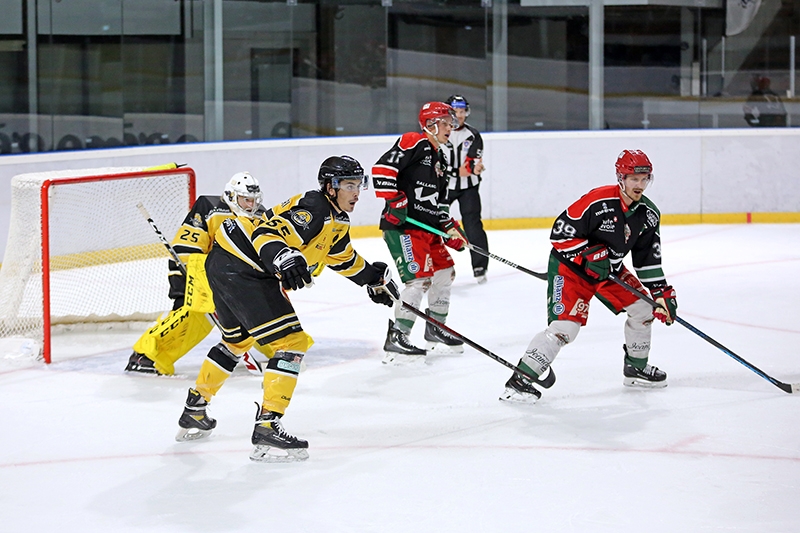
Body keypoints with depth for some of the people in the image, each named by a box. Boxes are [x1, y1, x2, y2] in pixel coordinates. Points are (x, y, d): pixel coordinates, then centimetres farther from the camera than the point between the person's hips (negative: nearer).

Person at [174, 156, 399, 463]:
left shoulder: (336, 221, 13)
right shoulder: (311, 210, -19)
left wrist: (373, 278, 35)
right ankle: (267, 429, -18)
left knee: (237, 340, 30)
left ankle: (194, 412, 44)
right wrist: (283, 257, -48)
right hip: (239, 270, -11)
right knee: (291, 343, -14)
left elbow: (343, 256, 33)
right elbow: (266, 234, -30)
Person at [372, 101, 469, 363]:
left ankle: (435, 330, 31)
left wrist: (451, 228, 14)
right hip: (401, 225, -10)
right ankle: (396, 340, -13)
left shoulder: (437, 158, 21)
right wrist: (394, 200, -24)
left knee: (445, 271, 17)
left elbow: (439, 202, 24)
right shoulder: (414, 143, -10)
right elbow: (382, 168, -21)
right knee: (420, 278, -17)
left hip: (427, 227, 10)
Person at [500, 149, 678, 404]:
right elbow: (561, 233, -24)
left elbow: (649, 258, 6)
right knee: (566, 324, -21)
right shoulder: (598, 202, -27)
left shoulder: (648, 214, -5)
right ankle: (522, 379, -18)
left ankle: (636, 368, 27)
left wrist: (662, 292, 2)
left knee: (643, 307, 6)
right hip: (570, 265, -8)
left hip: (608, 268, 8)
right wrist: (588, 255, -29)